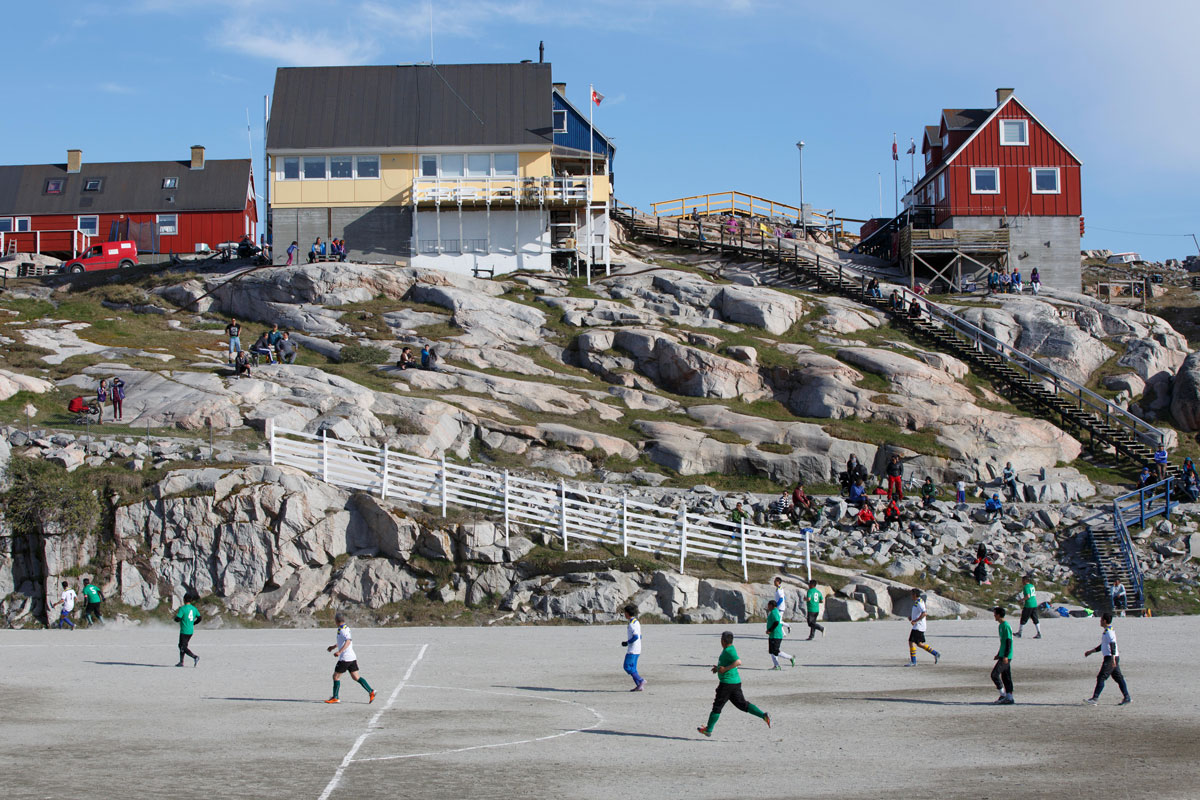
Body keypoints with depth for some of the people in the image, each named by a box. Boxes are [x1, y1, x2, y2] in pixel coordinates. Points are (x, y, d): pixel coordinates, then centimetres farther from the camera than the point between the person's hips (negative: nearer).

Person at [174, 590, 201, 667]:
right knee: (181, 645, 21)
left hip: (184, 631, -8)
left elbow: (177, 619, -18)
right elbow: (199, 618, 10)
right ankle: (181, 662, 23)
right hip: (191, 631, 8)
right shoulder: (194, 608, 6)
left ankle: (195, 657, -25)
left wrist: (176, 614, 4)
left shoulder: (182, 608, -14)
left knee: (183, 648, -6)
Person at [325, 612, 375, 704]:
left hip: (345, 658, -9)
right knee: (355, 677, 7)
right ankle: (371, 691, -3)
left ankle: (335, 698, 8)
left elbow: (348, 641, -30)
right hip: (352, 657, 9)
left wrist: (339, 652, -36)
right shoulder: (345, 628, 14)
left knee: (336, 676, 2)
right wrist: (334, 647, 38)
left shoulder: (343, 629, -15)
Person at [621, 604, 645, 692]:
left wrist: (627, 643, -13)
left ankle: (641, 681, -11)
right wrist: (628, 643, 18)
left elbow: (636, 637, -25)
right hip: (636, 649, 10)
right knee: (632, 668, 9)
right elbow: (640, 636, 20)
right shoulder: (636, 622, 15)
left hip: (633, 649, -10)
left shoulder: (632, 624, -16)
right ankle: (638, 686, 5)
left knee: (627, 667, -7)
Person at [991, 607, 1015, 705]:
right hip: (1004, 656, 10)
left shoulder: (1005, 626, -15)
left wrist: (1005, 656, -23)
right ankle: (1009, 698, 11)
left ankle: (1003, 695, -5)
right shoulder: (1001, 625, 16)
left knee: (994, 674, -9)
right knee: (1005, 677, 10)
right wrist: (999, 654, 28)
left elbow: (1008, 641, -19)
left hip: (1005, 657, -10)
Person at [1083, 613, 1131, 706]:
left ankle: (1095, 698, -9)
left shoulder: (1109, 632, -13)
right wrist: (1091, 651, 30)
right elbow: (1102, 646, 28)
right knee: (1118, 678, 10)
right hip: (1113, 658, 10)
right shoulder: (1106, 631, 18)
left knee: (1101, 677, -8)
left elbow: (1113, 645, -23)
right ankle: (1127, 698, 11)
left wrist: (1113, 658, -30)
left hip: (1110, 658, -10)